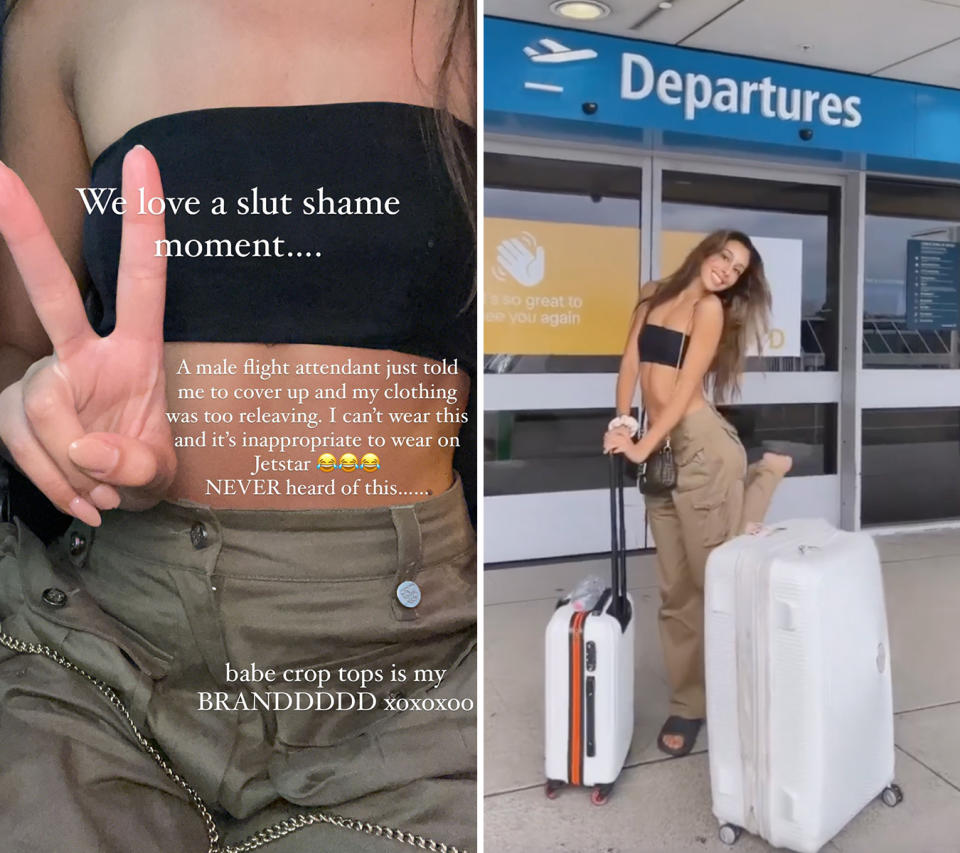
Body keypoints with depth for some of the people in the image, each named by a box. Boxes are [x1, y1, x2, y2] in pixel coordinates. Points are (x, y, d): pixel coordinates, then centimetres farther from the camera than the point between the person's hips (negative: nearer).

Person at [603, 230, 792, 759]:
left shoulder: (711, 308, -1)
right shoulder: (652, 295, 16)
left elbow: (686, 386, -9)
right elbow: (630, 361, 13)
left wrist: (642, 447, -13)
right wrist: (622, 422, -1)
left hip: (701, 446, -5)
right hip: (662, 449, 5)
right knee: (676, 586, 7)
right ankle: (689, 702, 19)